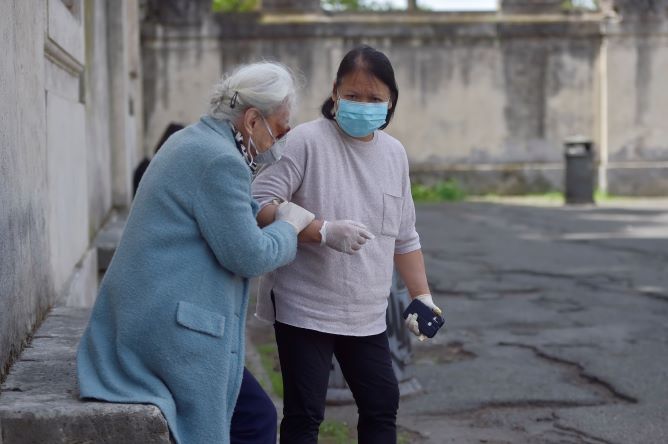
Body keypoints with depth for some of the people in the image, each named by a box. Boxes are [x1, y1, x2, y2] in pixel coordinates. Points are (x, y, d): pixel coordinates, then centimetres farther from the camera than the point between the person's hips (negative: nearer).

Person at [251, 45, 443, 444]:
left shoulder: (395, 153, 8)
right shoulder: (307, 141, -12)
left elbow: (405, 236, 18)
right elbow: (260, 207, -19)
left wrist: (422, 294, 13)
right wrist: (323, 231, -27)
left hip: (367, 316, 6)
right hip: (305, 309, -6)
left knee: (382, 405, 13)